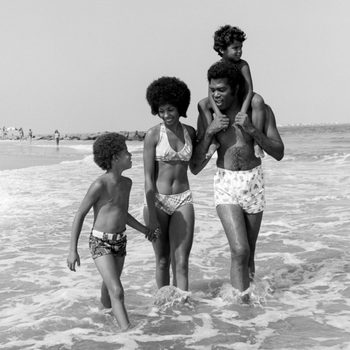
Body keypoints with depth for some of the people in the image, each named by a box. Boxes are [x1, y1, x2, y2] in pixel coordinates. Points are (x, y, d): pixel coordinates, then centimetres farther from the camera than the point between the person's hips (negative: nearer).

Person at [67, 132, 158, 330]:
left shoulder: (126, 183, 5)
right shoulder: (100, 185, -17)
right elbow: (80, 215, -11)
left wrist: (145, 230, 17)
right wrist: (73, 250, -13)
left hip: (120, 242, 7)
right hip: (100, 242, -7)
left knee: (110, 287, 21)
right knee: (117, 291, -15)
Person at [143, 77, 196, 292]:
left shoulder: (190, 132, 5)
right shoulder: (153, 135, -7)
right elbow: (148, 178, -9)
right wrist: (152, 215, -14)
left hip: (183, 200, 2)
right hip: (157, 200, -2)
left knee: (181, 262, -5)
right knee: (162, 261, 10)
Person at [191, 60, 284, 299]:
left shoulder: (260, 110, -6)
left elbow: (279, 153, -10)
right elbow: (196, 167, -6)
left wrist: (252, 130, -24)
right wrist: (209, 132, -20)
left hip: (254, 183, 1)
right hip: (226, 184, -1)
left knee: (249, 251, 13)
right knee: (239, 251, -17)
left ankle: (243, 295, 33)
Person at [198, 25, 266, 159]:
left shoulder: (242, 65, -16)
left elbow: (249, 90, -23)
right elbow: (211, 94, -21)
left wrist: (242, 113, -37)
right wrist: (219, 115, -37)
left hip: (242, 100, -2)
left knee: (258, 100, -32)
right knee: (202, 104, -21)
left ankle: (257, 142, -30)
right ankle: (213, 141, -20)